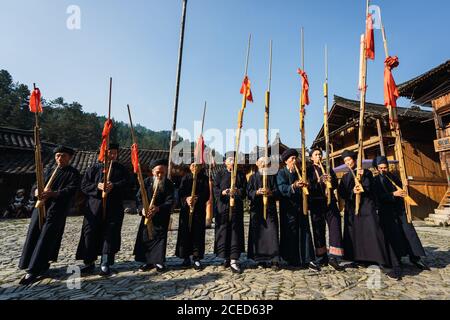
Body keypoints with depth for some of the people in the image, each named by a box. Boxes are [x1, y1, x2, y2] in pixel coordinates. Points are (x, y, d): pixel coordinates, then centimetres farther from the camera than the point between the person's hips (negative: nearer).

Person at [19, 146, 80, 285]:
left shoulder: (73, 173, 0)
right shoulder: (49, 171, 19)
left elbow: (71, 190, -13)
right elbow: (35, 186, 13)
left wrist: (53, 193, -26)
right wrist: (38, 192, -10)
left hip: (57, 210, -6)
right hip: (41, 207, 6)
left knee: (46, 238, -6)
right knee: (33, 236, 9)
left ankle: (33, 271, 3)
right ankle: (43, 265, 24)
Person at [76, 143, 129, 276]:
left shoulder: (122, 170, 11)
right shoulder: (94, 168, 12)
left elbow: (126, 183, -4)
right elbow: (84, 185, 4)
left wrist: (113, 186, -23)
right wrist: (97, 186, -15)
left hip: (114, 209, 0)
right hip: (94, 207, 1)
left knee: (110, 235, 0)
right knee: (90, 234, 2)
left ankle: (105, 264, 10)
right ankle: (89, 263, 19)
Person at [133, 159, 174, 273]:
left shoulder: (169, 184, -9)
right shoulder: (147, 182, -5)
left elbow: (170, 201, -15)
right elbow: (139, 197, -6)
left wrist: (158, 208, -31)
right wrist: (142, 208, -24)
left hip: (162, 216, -2)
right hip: (147, 215, 2)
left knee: (160, 237, 3)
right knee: (145, 237, 8)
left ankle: (159, 261, 18)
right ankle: (148, 261, 24)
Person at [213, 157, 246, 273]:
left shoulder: (240, 175, 12)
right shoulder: (220, 174, 10)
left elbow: (244, 189, 4)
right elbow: (215, 188, 2)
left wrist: (237, 191, -17)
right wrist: (222, 192, -18)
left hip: (236, 207, 1)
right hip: (223, 206, 0)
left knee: (236, 231, -2)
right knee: (223, 231, 2)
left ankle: (234, 260, 3)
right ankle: (226, 257, 18)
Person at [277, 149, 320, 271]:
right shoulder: (281, 173, -2)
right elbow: (282, 189, -18)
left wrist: (306, 185, -7)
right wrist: (294, 186, -35)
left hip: (301, 207, 5)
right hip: (288, 208, -5)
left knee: (305, 231, 3)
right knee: (291, 234, 1)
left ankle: (308, 260, 8)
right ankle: (293, 260, 14)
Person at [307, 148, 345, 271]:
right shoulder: (309, 170, 6)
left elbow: (336, 184, 9)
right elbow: (308, 185, -7)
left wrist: (331, 180, -13)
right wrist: (319, 180, -23)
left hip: (330, 201, 3)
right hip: (316, 202, -3)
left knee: (335, 227, -7)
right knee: (319, 230, 1)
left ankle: (333, 257, -2)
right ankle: (323, 257, 15)